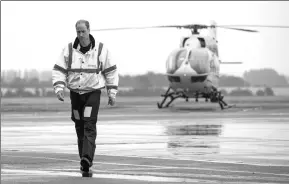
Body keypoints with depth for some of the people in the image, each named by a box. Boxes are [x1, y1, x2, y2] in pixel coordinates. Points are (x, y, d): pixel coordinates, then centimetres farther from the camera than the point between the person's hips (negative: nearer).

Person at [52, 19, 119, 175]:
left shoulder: (100, 49, -4)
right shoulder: (68, 50, -2)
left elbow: (111, 71, 4)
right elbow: (58, 70, -1)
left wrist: (112, 93, 2)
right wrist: (59, 88, -16)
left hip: (93, 92, -2)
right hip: (75, 92, 3)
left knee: (89, 126, -17)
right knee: (79, 127, 6)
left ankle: (87, 158, -28)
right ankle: (84, 161, 16)